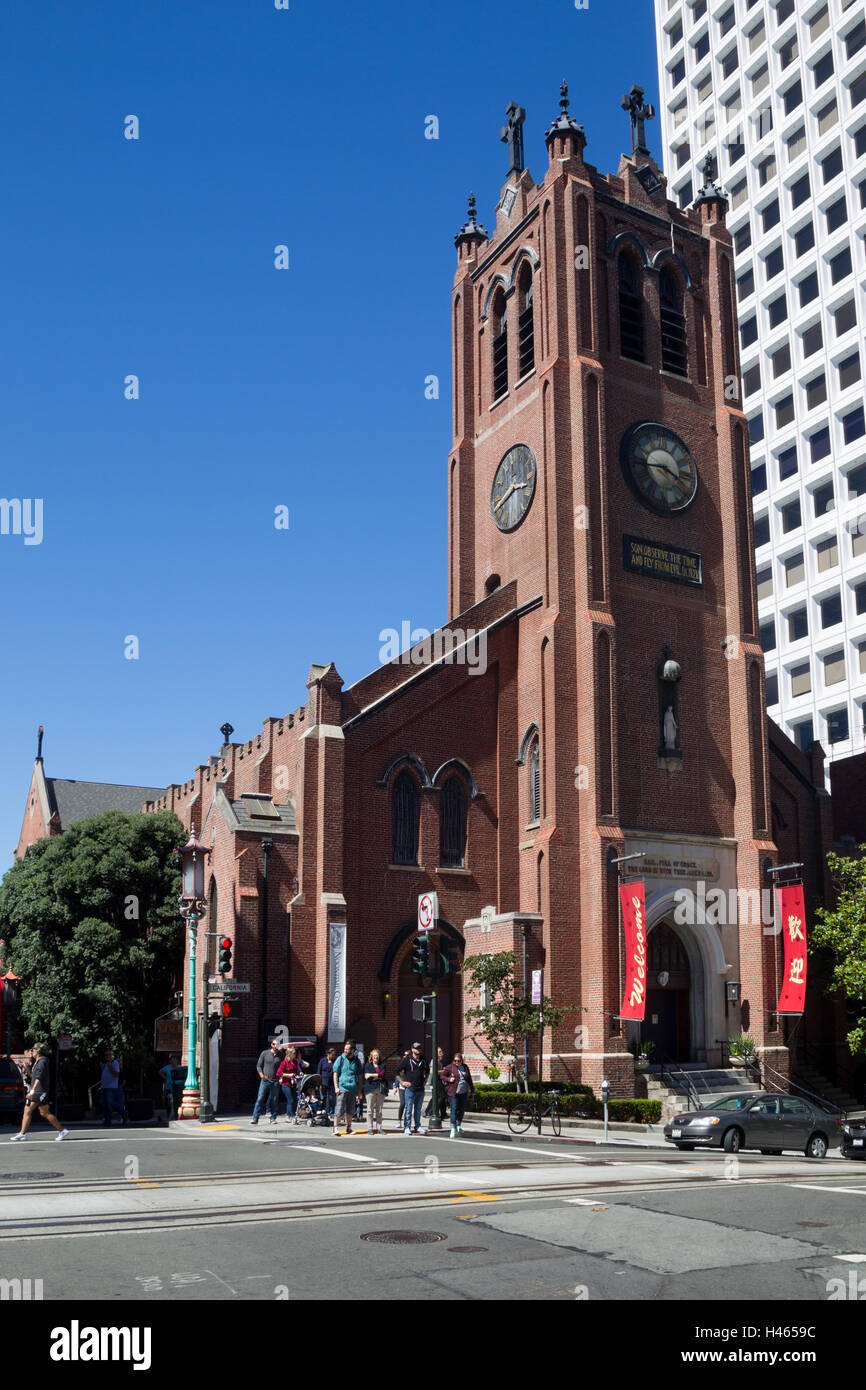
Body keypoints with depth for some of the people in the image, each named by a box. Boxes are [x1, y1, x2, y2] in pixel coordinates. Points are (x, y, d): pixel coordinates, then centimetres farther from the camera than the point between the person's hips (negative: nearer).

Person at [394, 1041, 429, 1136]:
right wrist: (402, 1082, -5)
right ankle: (407, 1127, 4)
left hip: (420, 1089, 5)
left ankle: (417, 1126, 19)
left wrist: (425, 1080, 17)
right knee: (409, 1109, -2)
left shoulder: (423, 1060, 9)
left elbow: (427, 1070, 28)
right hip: (410, 1089, -5)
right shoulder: (407, 1060, -6)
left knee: (418, 1109, 11)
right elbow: (397, 1071, -3)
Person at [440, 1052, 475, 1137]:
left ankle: (458, 1125, 31)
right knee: (454, 1110, -8)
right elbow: (442, 1075, 3)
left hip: (463, 1092, 5)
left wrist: (472, 1090, 22)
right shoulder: (450, 1067, -3)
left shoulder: (465, 1067, 11)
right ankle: (453, 1129, -6)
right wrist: (448, 1079, -15)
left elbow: (469, 1079, 21)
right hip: (453, 1092, -5)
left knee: (462, 1110, 11)